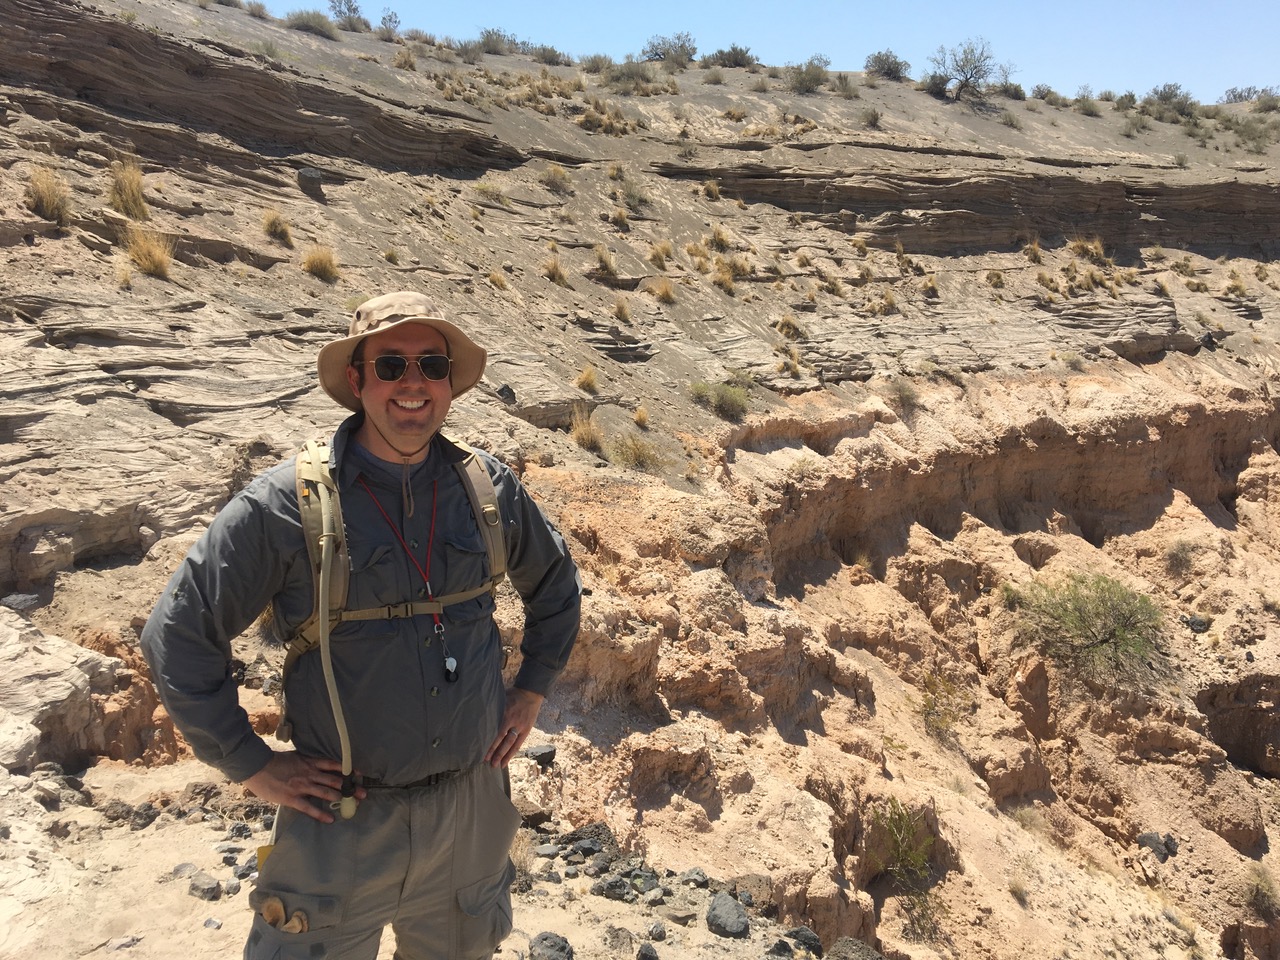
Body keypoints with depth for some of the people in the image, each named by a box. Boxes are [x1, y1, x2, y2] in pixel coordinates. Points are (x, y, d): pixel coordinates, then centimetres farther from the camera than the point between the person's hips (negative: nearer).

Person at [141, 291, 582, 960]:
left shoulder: (489, 488, -4)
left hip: (474, 806, 4)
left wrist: (530, 691, 8)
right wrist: (250, 764, -8)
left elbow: (555, 584, 14)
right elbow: (177, 634, -8)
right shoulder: (284, 504, -15)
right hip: (343, 828, -3)